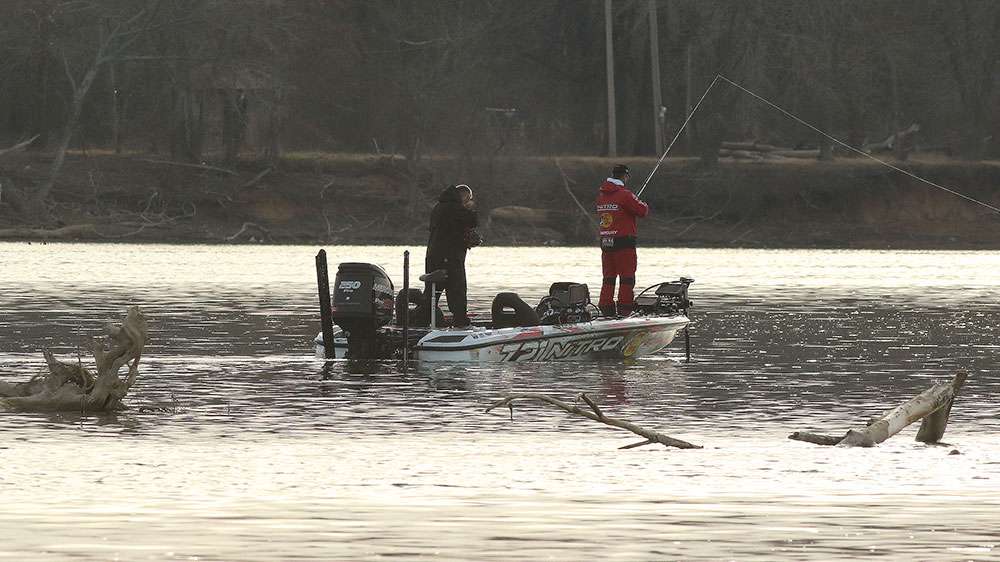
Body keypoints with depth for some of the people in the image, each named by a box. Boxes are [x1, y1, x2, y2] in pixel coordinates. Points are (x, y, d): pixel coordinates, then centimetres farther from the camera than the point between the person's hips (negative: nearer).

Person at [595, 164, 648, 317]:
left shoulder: (601, 195, 9)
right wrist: (644, 205, 13)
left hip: (605, 241, 6)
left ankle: (605, 308, 11)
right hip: (624, 241, -6)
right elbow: (643, 211, -11)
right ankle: (624, 309, -5)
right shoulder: (624, 195, -13)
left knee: (608, 278, 12)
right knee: (627, 278, -2)